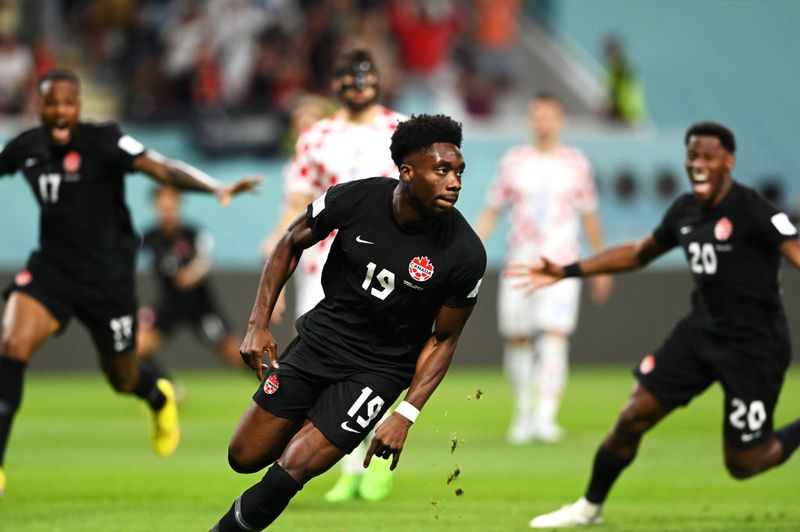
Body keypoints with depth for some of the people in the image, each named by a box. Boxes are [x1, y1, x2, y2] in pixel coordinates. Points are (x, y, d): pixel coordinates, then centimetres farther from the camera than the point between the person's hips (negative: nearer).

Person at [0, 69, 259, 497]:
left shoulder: (103, 142, -17)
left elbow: (160, 168, -27)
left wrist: (217, 189, -42)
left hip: (106, 277, -3)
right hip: (50, 268, 3)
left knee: (122, 379, 12)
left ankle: (160, 398, 52)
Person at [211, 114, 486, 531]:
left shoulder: (464, 254, -21)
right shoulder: (354, 199, -19)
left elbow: (443, 339, -7)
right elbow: (291, 245, 2)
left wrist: (405, 415, -15)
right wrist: (258, 325, -3)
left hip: (379, 368, -2)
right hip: (322, 336, 3)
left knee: (289, 472, -12)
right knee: (244, 458, 8)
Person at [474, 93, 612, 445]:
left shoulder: (576, 163, 5)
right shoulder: (514, 162, 6)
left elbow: (589, 217, 13)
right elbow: (491, 211, 9)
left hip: (561, 266, -1)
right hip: (519, 264, 2)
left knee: (554, 337, -16)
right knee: (516, 339, 2)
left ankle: (545, 416, -21)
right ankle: (523, 412, 20)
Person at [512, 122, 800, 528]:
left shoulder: (753, 212, -18)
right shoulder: (685, 211, 5)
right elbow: (639, 254, 21)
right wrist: (568, 272, 21)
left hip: (753, 344, -6)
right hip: (701, 330, 6)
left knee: (743, 463, -3)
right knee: (632, 418, 3)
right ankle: (589, 507, 23)